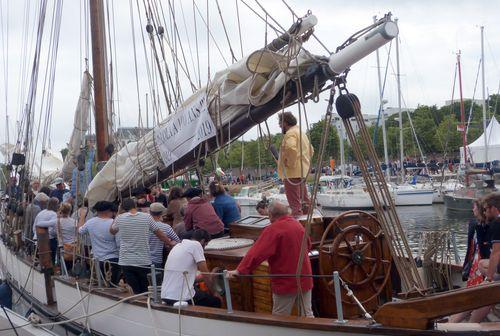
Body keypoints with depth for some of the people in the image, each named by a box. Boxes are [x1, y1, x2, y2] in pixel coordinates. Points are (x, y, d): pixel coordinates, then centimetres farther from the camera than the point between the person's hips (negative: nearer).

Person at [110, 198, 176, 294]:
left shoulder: (120, 218, -4)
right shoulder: (147, 217, -4)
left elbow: (112, 231, 16)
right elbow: (160, 234, 5)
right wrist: (170, 243, 19)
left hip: (126, 262, 0)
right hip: (143, 261, 0)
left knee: (135, 292, 5)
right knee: (144, 292, 9)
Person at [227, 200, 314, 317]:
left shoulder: (273, 230, -17)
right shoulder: (298, 225, 5)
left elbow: (257, 253, -25)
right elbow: (308, 246, 21)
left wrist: (240, 270, -26)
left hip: (285, 282, -6)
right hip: (305, 279, 6)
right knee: (307, 315, 11)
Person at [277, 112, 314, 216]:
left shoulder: (290, 133, -12)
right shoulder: (301, 133, 21)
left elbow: (291, 148, -32)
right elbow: (311, 150, 30)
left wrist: (290, 163, -20)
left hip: (292, 173, -10)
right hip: (303, 171, 10)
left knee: (295, 203, -10)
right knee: (304, 200, 19)